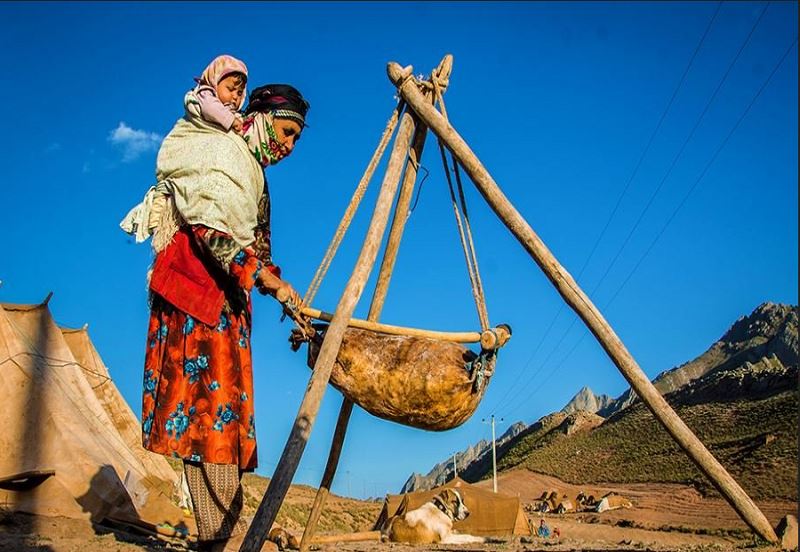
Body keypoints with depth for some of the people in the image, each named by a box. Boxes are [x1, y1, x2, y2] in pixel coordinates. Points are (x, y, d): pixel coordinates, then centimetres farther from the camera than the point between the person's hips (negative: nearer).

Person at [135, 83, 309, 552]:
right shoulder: (223, 151, -1)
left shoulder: (253, 173, 26)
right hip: (196, 294, -9)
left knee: (225, 410, 4)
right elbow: (211, 228, -18)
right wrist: (270, 279, -24)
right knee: (211, 407, -13)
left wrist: (282, 295, 15)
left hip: (226, 300, 9)